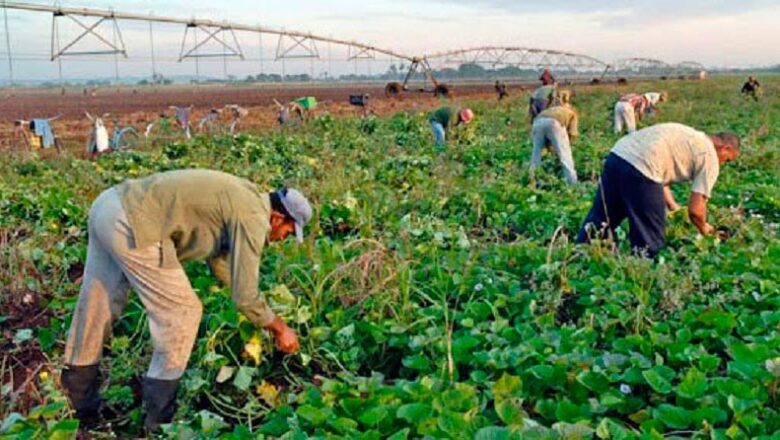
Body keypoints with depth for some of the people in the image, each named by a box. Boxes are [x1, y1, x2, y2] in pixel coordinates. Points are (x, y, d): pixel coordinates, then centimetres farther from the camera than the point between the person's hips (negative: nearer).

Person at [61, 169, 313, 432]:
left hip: (109, 207, 10)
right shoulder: (253, 216, -9)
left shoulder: (239, 199, 20)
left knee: (94, 311, 19)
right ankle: (159, 419, 11)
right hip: (131, 224, -10)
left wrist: (264, 315, 36)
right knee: (182, 313, 0)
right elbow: (244, 297, -8)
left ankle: (78, 406, 35)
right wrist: (279, 329, 9)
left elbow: (220, 260, 32)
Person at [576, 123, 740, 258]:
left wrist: (674, 208, 30)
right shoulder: (710, 157, 7)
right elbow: (695, 209, 3)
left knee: (599, 220, 18)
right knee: (649, 238, 7)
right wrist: (703, 227, 23)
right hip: (640, 168, -8)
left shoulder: (689, 137, 30)